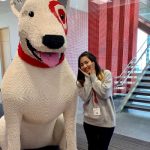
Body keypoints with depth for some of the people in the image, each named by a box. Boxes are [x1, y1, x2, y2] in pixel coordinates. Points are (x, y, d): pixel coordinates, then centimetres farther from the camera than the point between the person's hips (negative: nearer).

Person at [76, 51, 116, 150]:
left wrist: (93, 76, -13)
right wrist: (87, 77, -13)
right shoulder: (81, 80, 0)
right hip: (89, 121, 3)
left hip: (106, 121, -2)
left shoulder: (106, 74, -8)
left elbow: (104, 93, -20)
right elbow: (85, 98, -15)